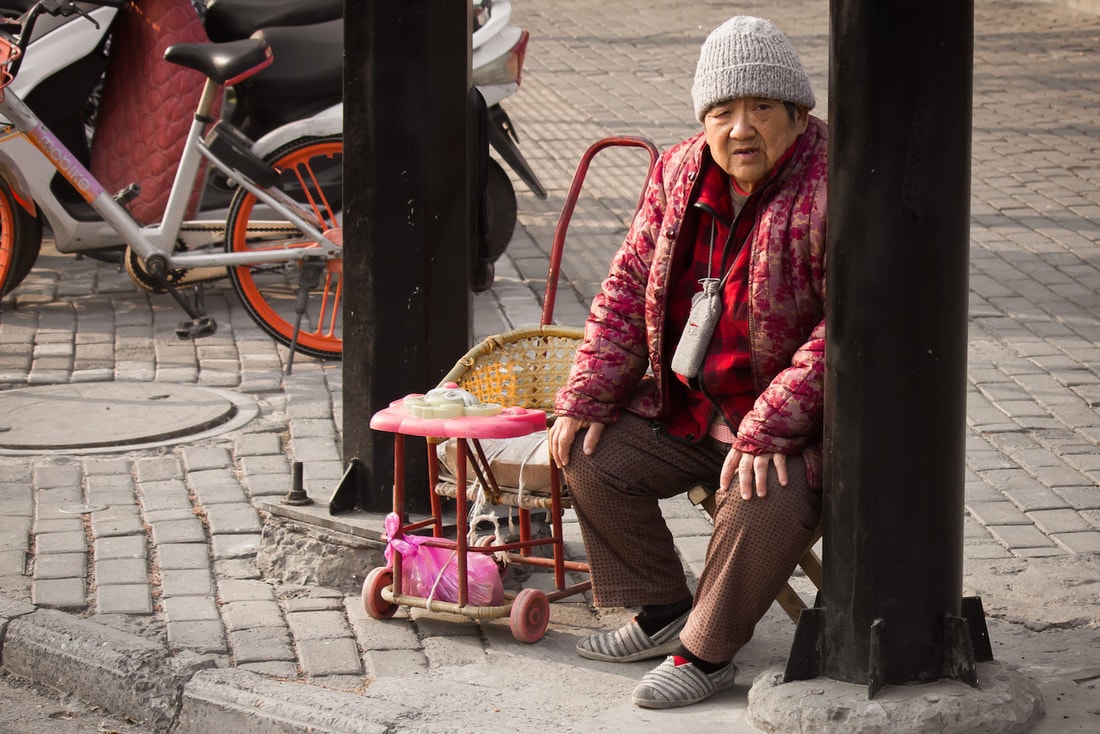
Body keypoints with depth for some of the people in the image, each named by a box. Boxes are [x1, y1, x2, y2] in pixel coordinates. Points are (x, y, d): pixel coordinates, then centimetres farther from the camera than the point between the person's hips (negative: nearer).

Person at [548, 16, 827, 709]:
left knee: (765, 498, -33)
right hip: (686, 408, 7)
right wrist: (586, 394, -4)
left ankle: (708, 650, -11)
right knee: (592, 455, -1)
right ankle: (662, 611, 14)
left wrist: (769, 426, -31)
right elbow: (630, 285, 7)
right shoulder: (681, 173, 1)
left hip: (799, 418, -7)